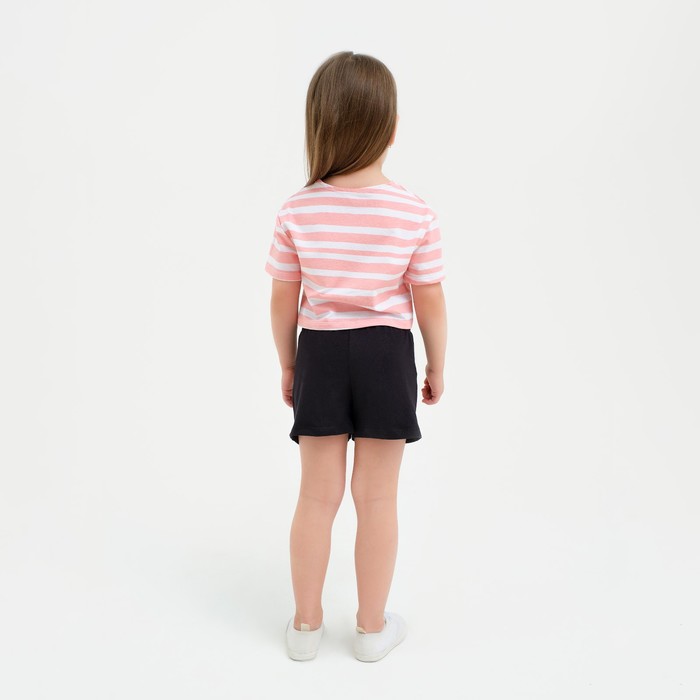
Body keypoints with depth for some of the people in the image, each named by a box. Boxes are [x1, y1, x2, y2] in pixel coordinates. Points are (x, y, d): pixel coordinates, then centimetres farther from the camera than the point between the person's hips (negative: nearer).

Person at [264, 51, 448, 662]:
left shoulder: (296, 211, -6)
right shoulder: (417, 214, -10)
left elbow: (283, 301, 0)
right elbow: (430, 303, -6)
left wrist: (288, 365, 14)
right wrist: (438, 368, 9)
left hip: (319, 353, 2)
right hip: (386, 355, -1)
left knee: (318, 494, 14)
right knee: (377, 498, 11)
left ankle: (306, 624, 28)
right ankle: (372, 627, 27)